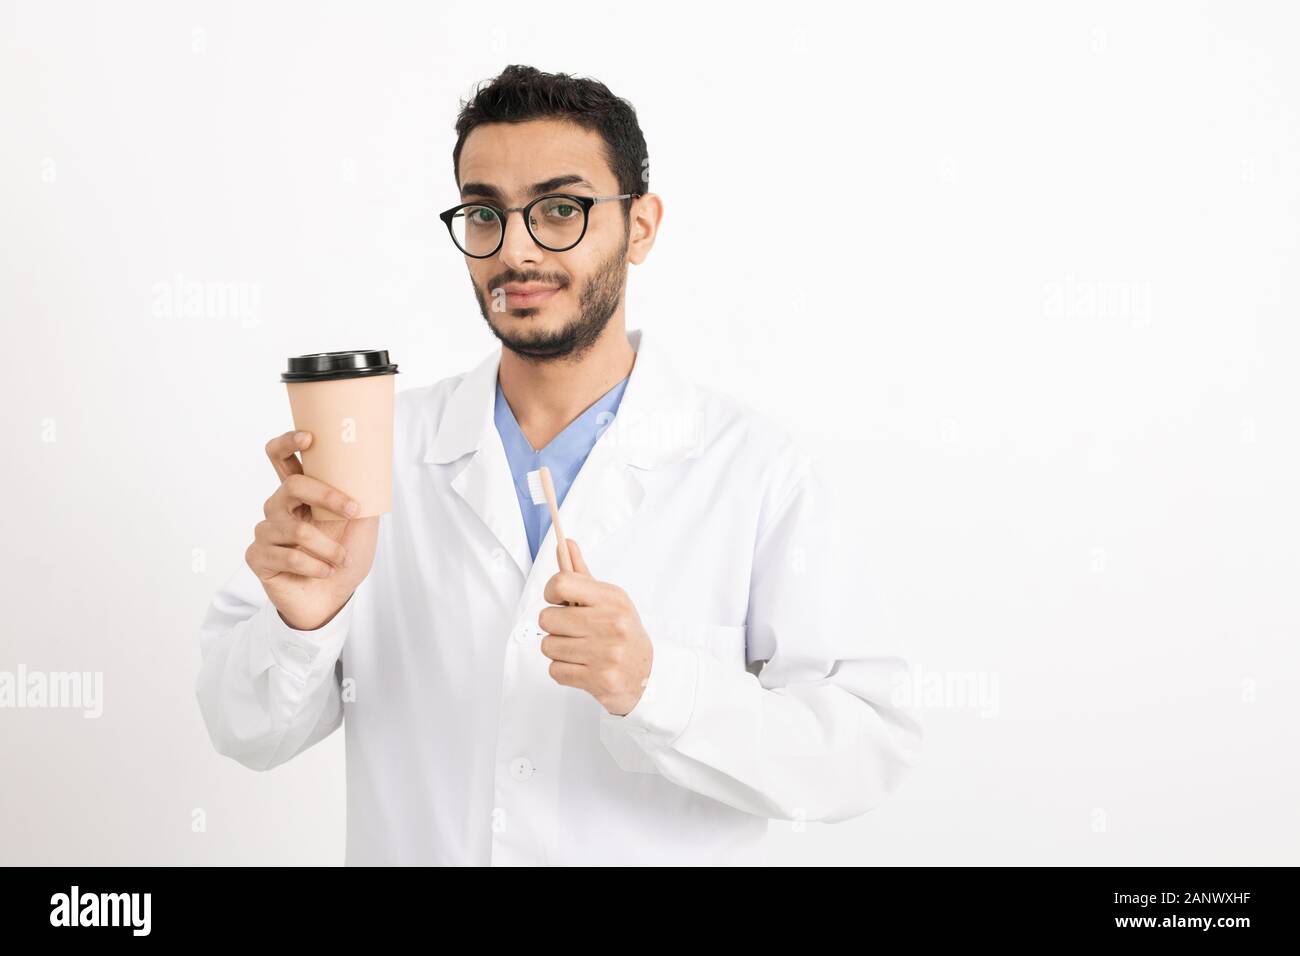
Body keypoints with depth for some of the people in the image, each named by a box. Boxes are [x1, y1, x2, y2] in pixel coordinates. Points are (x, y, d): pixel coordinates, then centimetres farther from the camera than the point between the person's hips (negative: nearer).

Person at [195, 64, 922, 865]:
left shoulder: (755, 469, -15)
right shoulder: (379, 448, -9)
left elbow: (869, 747, -19)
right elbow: (250, 732, -8)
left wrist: (656, 684, -32)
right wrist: (305, 621, -28)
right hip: (401, 845, 2)